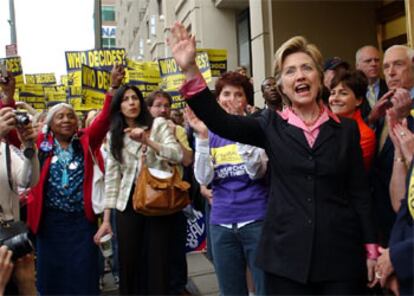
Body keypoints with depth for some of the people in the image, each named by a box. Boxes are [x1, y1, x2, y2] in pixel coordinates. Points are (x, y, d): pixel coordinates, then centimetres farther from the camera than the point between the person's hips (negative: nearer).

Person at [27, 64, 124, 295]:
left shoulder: (86, 140, 2)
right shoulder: (41, 143, 3)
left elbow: (105, 119, -8)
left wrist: (114, 87, -21)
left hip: (82, 220, 0)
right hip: (50, 221, 1)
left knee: (83, 275, 5)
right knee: (51, 274, 12)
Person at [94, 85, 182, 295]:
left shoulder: (158, 124, 1)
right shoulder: (114, 135, 10)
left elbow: (178, 155, -12)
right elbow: (111, 176, 6)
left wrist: (148, 141, -25)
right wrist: (106, 218, 2)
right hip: (128, 204, 3)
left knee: (157, 261, 1)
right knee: (129, 262, 7)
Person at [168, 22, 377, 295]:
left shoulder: (346, 129, 4)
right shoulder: (272, 126, 2)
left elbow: (360, 193, 5)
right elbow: (219, 121, -13)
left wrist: (370, 248, 1)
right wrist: (190, 70, -25)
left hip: (341, 253, 0)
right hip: (286, 254, 0)